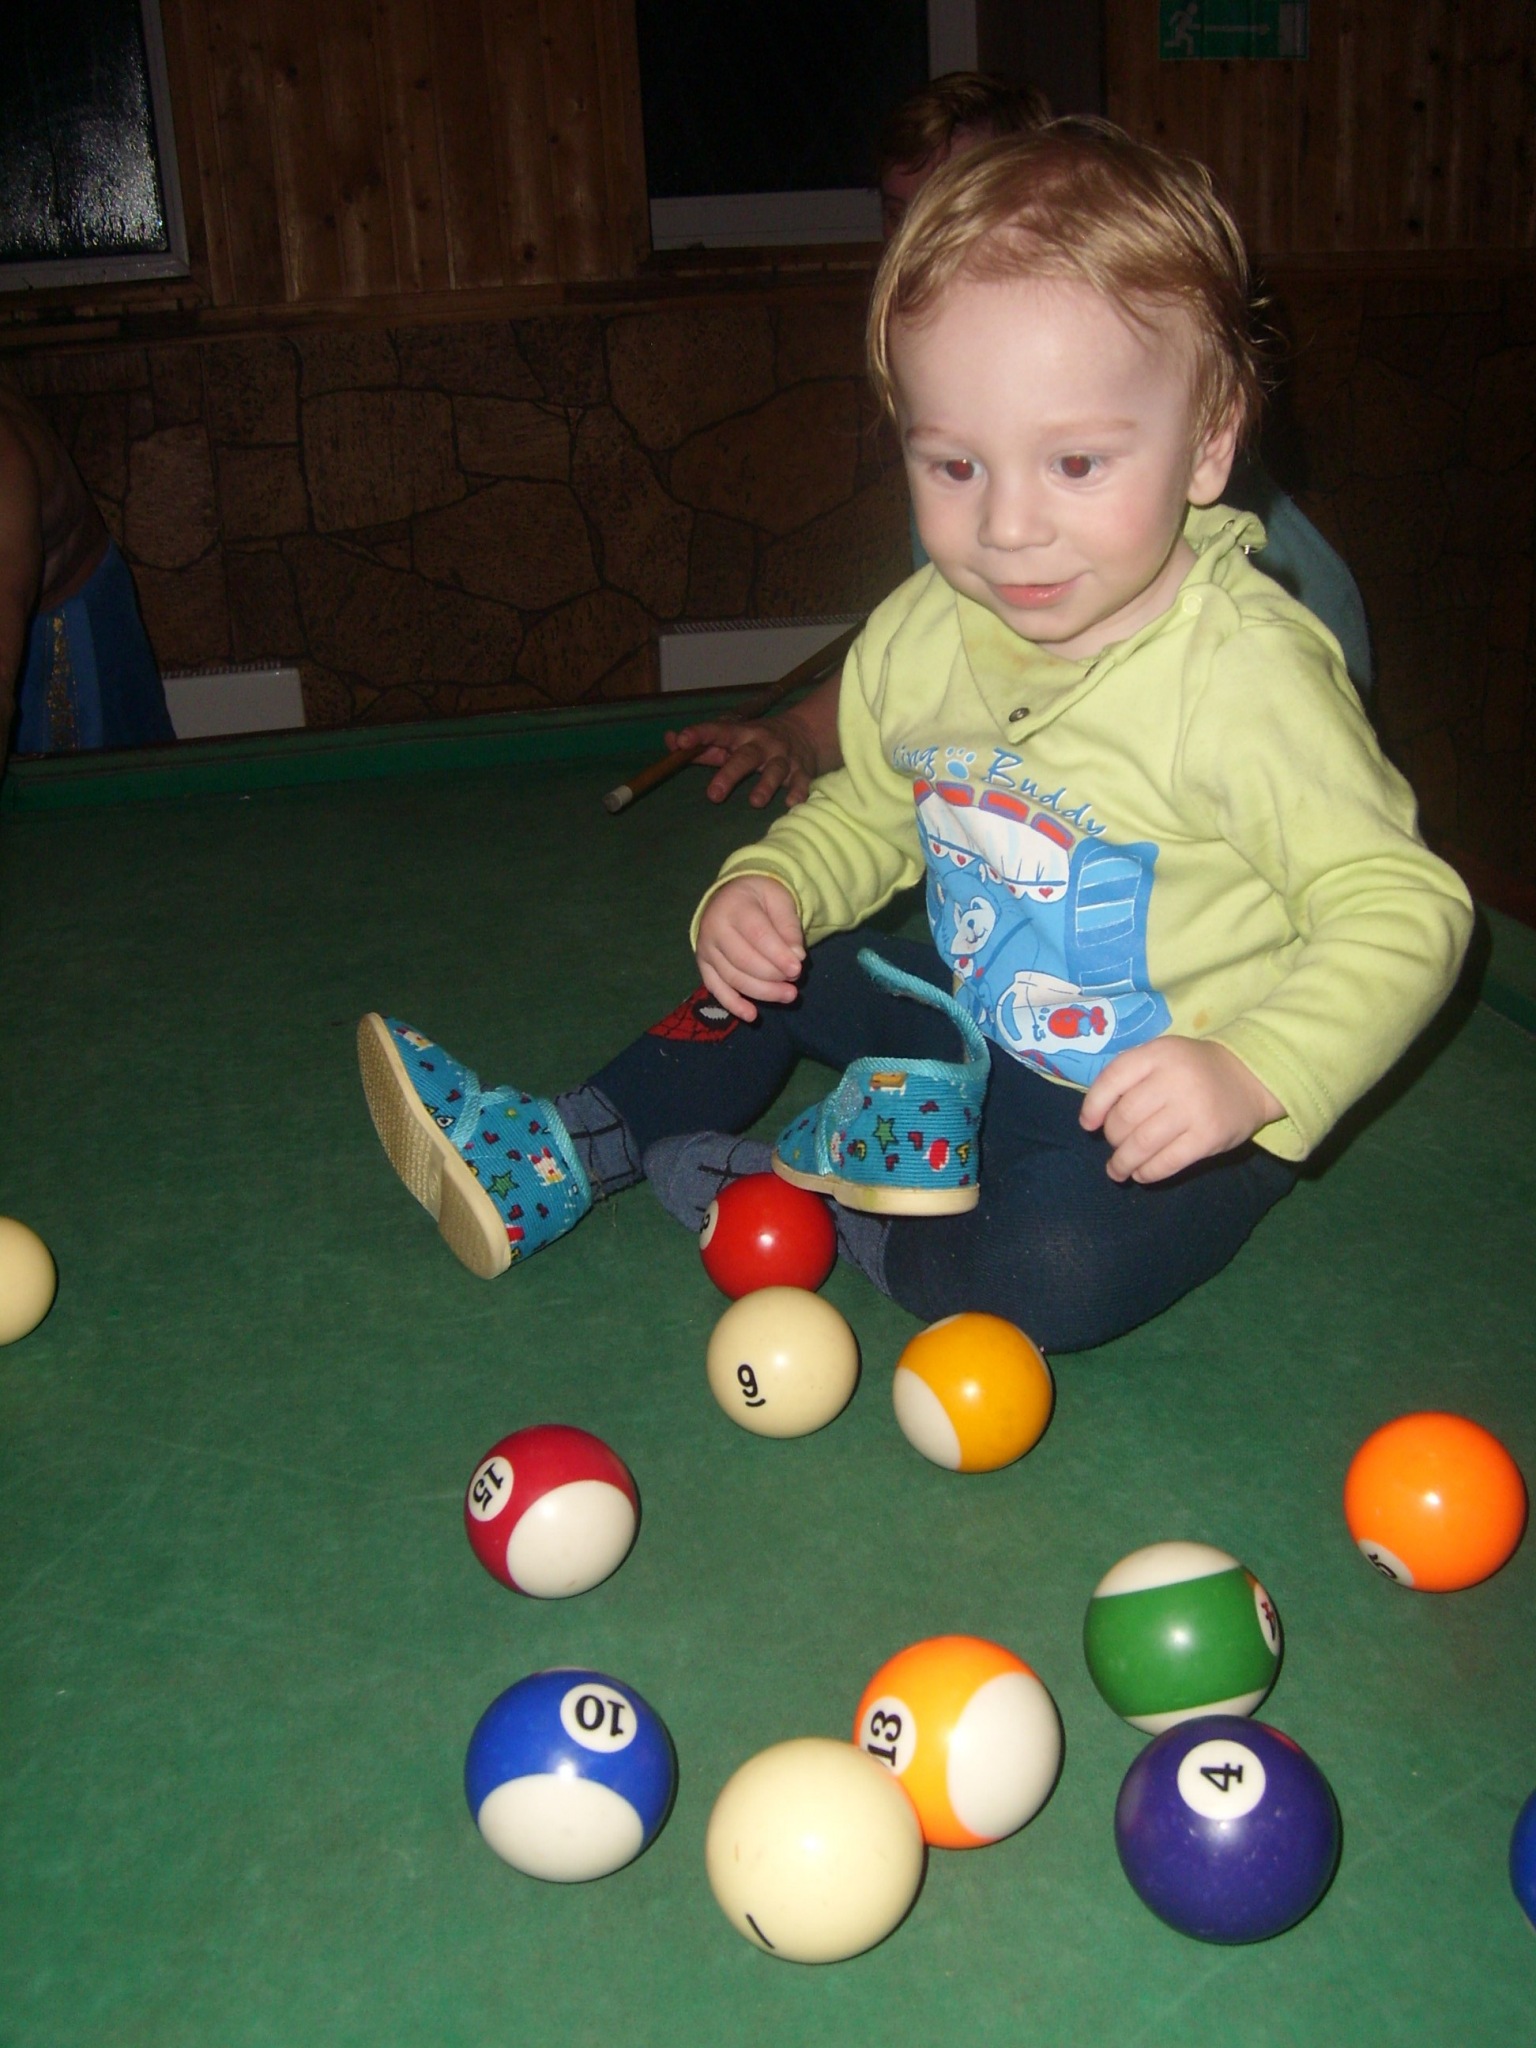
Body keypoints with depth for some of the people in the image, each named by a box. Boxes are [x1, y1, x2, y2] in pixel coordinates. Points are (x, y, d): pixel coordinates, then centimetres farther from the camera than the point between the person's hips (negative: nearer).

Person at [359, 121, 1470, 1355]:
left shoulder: (1246, 675, -28)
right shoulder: (920, 638, -8)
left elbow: (1404, 909, -24)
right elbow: (873, 810, 10)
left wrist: (1251, 1075, -39)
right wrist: (773, 884, -10)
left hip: (1165, 1099, -6)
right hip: (981, 1019, 7)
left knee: (1047, 1278, -30)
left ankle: (827, 1184, -6)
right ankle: (562, 1154, 18)